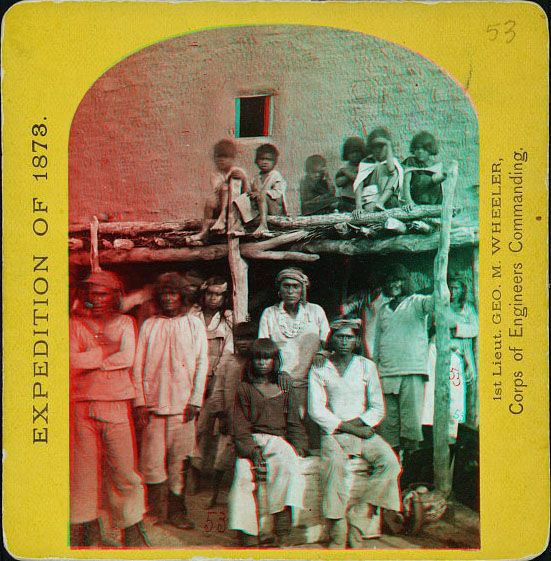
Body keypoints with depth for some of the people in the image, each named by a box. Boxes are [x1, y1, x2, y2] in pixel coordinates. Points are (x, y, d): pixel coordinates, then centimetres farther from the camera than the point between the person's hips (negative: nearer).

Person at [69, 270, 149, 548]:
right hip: (82, 404, 1)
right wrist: (108, 350, -6)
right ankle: (86, 524, 17)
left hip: (117, 403, -1)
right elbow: (72, 361, -4)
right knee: (82, 465, 3)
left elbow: (128, 358, -6)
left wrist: (89, 360, -5)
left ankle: (132, 526, 9)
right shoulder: (75, 324, 11)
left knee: (124, 466, -3)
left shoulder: (125, 323, 10)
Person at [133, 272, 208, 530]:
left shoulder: (194, 324, 9)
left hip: (183, 404, 0)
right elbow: (138, 366, 8)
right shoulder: (149, 326, 11)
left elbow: (202, 363, 5)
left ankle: (176, 510, 12)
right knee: (152, 462, -3)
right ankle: (152, 512, 11)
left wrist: (195, 400, -4)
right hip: (154, 404, 0)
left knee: (180, 461, 1)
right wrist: (141, 401, -1)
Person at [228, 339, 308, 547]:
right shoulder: (245, 389, 16)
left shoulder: (285, 390, 20)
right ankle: (249, 536, -31)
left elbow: (294, 425, 16)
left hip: (279, 441, 0)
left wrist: (297, 449, -3)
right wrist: (252, 452, -10)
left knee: (287, 467, -34)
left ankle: (282, 537, -37)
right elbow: (240, 428, 7)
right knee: (243, 474, -32)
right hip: (251, 442, 0)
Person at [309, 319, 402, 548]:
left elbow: (378, 408, 8)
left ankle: (363, 519, -19)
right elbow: (316, 410, -1)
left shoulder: (367, 366, 12)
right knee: (335, 464, -33)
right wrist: (345, 426, -11)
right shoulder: (319, 369, 7)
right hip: (333, 432, -2)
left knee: (390, 461, -26)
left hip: (363, 430, 2)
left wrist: (357, 423, -10)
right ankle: (338, 537, -30)